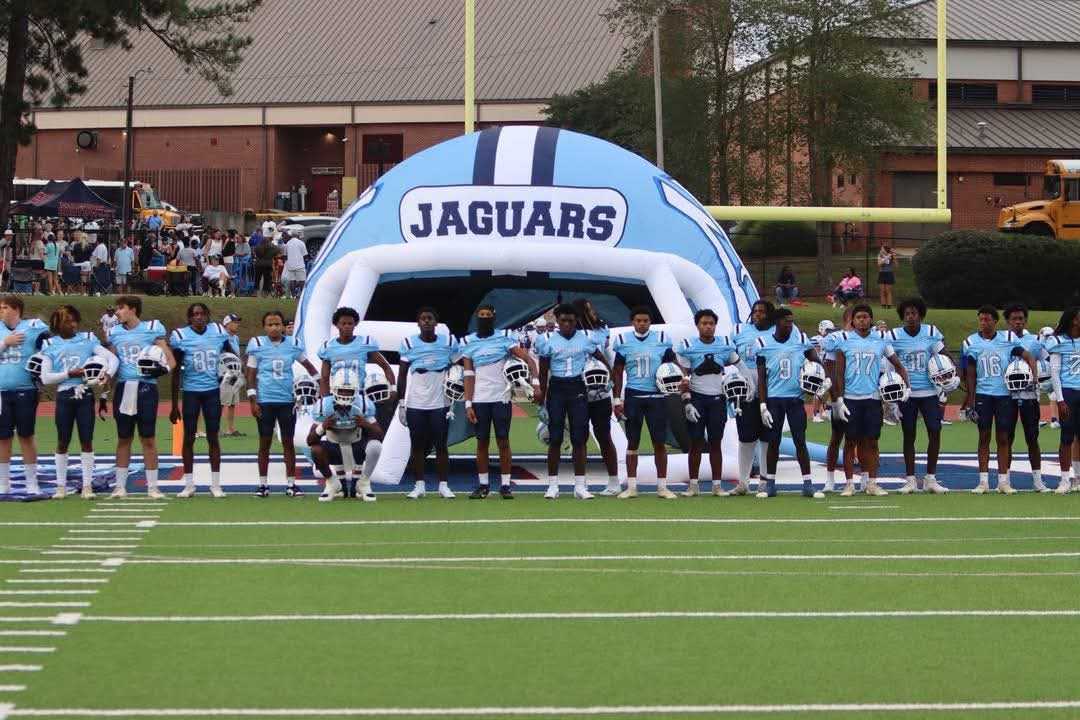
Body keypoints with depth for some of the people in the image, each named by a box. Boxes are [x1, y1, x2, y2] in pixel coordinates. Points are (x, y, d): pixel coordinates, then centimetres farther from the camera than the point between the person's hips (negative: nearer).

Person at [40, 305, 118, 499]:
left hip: (85, 394, 0)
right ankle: (61, 486, 15)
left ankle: (87, 485, 6)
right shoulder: (50, 345, 4)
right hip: (64, 395, 0)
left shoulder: (87, 339, 4)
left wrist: (108, 374, -20)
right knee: (63, 442, 6)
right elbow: (45, 378, -1)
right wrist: (68, 374, -11)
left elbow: (113, 359, -1)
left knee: (87, 441, 1)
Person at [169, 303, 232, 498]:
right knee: (189, 437, 3)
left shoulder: (219, 333, -1)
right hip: (191, 391, -1)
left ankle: (216, 484, 11)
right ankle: (189, 484, 12)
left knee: (213, 437, 5)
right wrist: (174, 405, -2)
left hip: (213, 391, 1)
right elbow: (176, 372, -2)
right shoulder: (181, 336, -7)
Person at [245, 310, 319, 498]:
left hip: (287, 400, 2)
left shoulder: (293, 344, 2)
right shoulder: (258, 345, -3)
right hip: (265, 401, -2)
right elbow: (251, 375, 0)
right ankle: (263, 484, 13)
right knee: (265, 442, 6)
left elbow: (308, 365, 16)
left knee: (288, 442, 6)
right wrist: (253, 401, -5)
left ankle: (291, 483, 11)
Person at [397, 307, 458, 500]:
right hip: (415, 404, 0)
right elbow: (402, 375, 4)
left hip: (439, 404, 0)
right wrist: (401, 402, 0)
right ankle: (419, 486, 10)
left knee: (441, 446, 2)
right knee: (417, 446, 4)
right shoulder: (409, 343, 1)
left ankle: (443, 486, 8)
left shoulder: (448, 342, 1)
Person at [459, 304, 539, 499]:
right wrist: (468, 404, -2)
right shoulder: (469, 342, 7)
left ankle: (505, 485, 3)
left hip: (501, 398, -1)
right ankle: (482, 485, 12)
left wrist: (535, 382, -18)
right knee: (482, 442, 5)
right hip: (479, 400, 1)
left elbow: (527, 359, -5)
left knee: (503, 442, 0)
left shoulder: (505, 337, 1)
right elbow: (469, 375, 5)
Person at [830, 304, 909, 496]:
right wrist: (838, 399, -3)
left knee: (871, 442, 2)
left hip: (873, 397, 1)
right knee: (851, 441, 2)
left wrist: (906, 386, 0)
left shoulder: (881, 339, 7)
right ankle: (849, 483, 6)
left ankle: (872, 483, 6)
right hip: (851, 397, -1)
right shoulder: (844, 339, 2)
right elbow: (839, 372, 2)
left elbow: (898, 365, 13)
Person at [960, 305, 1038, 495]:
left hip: (1005, 394, 0)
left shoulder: (1009, 339, -1)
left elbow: (1028, 357, 3)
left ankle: (1003, 481, 8)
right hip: (983, 394, 1)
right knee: (984, 437, 3)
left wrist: (1034, 376, -15)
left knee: (1003, 438, 3)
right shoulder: (972, 343, 2)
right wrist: (970, 401, 4)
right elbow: (970, 375, 5)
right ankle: (983, 481, 6)